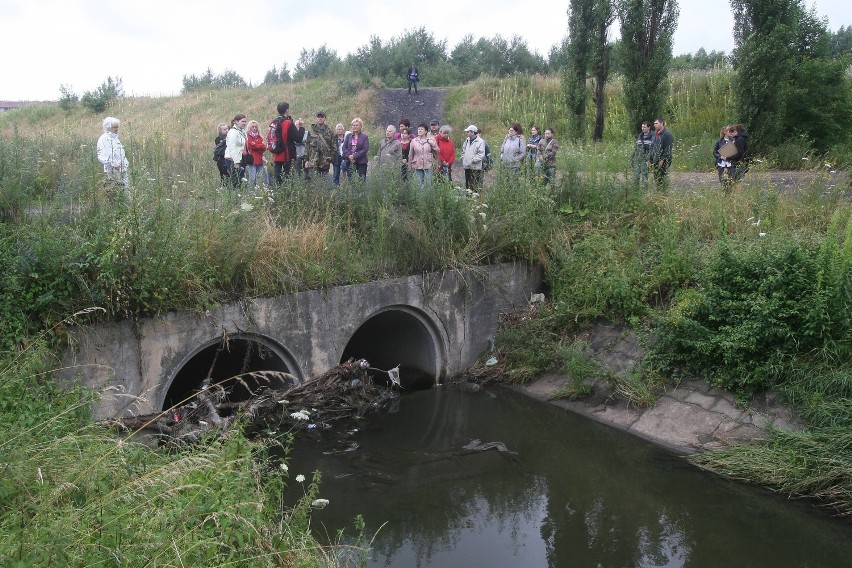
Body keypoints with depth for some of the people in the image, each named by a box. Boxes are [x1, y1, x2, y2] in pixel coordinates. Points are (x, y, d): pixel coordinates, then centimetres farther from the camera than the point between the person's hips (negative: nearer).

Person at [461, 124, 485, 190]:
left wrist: (473, 160, -18)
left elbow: (481, 154, -15)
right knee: (467, 184, 14)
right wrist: (463, 159, 10)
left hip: (475, 167, -7)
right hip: (467, 166, 7)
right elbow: (463, 150, 24)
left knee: (475, 186, -5)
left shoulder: (480, 141, -10)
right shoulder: (467, 140, 12)